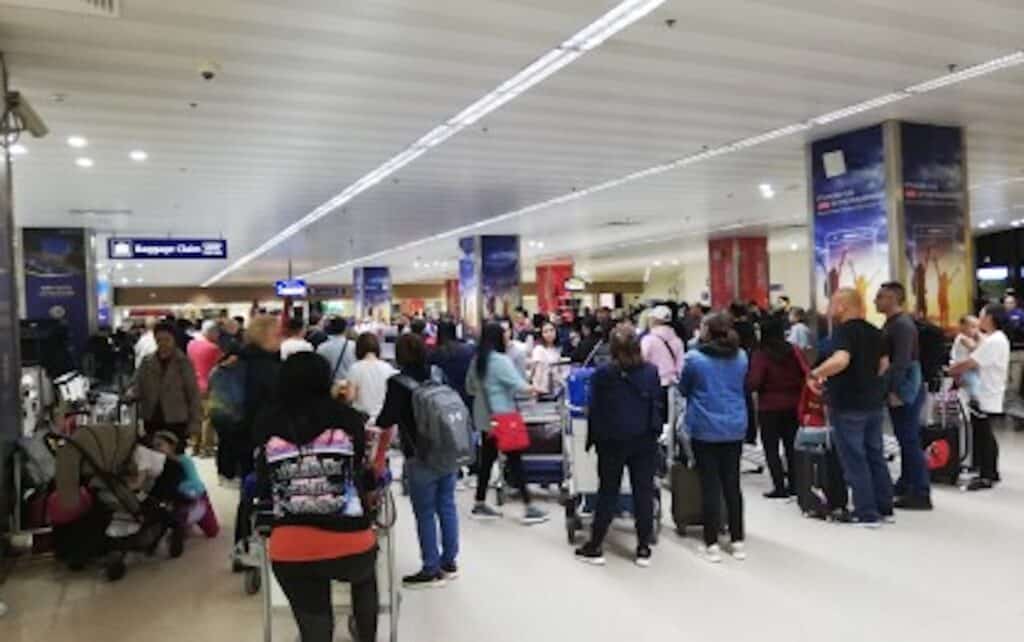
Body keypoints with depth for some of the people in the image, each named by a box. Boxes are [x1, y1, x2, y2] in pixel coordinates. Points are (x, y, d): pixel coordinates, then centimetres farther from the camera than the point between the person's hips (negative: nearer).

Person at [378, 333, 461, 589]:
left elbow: (387, 419, -10)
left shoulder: (399, 383, -12)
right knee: (447, 506, 14)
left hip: (421, 457, -6)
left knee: (425, 513, 2)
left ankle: (432, 569, 8)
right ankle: (449, 562, 24)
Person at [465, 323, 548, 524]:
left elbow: (470, 388, 16)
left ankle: (480, 505, 19)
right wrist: (534, 389, -3)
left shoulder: (477, 360, 8)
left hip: (484, 417, 8)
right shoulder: (501, 360, -17)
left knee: (487, 459, 14)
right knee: (514, 460, -3)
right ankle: (529, 508, 1)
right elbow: (519, 386, -20)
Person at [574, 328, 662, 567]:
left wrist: (592, 439, 5)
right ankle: (643, 549, 13)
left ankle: (595, 547, 13)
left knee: (608, 492, 8)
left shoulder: (603, 374, -8)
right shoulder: (651, 372, -1)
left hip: (612, 441, -1)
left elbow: (595, 410, -4)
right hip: (644, 440, 1)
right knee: (643, 492, 7)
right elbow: (657, 407, 2)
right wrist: (656, 434, 11)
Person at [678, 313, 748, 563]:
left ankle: (712, 544, 7)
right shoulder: (741, 357, 2)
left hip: (705, 429, -4)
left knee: (710, 486, 3)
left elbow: (683, 389, 3)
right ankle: (737, 541, 19)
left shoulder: (694, 358, -11)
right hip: (734, 428, 4)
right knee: (732, 484, 12)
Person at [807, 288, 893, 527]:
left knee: (854, 459, 0)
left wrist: (814, 374, -21)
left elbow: (841, 360, -32)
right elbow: (883, 364, 18)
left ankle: (866, 513, 4)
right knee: (875, 455, 16)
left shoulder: (843, 330, -16)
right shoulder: (874, 331, 10)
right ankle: (884, 508, 23)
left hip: (848, 405, -8)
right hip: (873, 402, 8)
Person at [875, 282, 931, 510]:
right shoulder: (891, 323, 14)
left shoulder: (902, 325, -17)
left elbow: (901, 361, -24)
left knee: (911, 441, -6)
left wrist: (895, 392, -23)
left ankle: (921, 494, -1)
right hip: (898, 390, 10)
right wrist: (890, 390, 16)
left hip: (905, 391, -10)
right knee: (905, 440, 17)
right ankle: (906, 483, 28)